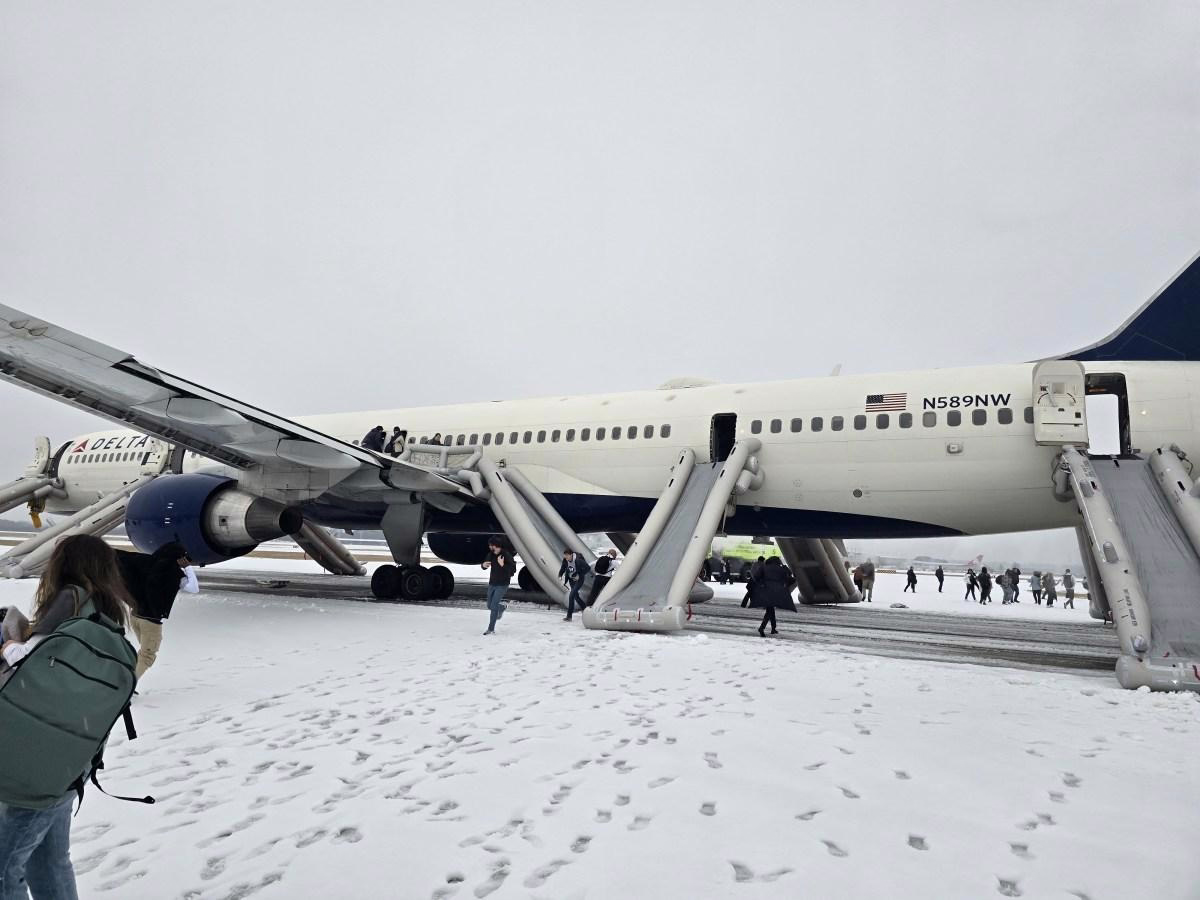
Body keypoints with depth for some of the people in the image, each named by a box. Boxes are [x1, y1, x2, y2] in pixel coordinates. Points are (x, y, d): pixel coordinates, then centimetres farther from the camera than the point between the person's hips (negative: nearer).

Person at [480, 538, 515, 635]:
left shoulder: (507, 555, -16)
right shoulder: (491, 554, 0)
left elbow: (513, 569, -20)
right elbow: (485, 565, 12)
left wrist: (503, 565, -35)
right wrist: (484, 565, -13)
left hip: (502, 585, -6)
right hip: (492, 584, 6)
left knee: (493, 606, -11)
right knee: (490, 606, 13)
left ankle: (491, 629, -1)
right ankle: (501, 607, 45)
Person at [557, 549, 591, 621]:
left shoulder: (578, 560, -28)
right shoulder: (565, 560, -11)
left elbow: (588, 568, -20)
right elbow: (563, 568, 8)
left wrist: (580, 575, -20)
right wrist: (560, 575, -6)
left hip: (578, 580, -7)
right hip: (571, 580, 7)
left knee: (571, 596, -16)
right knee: (576, 596, 15)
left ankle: (569, 616, -11)